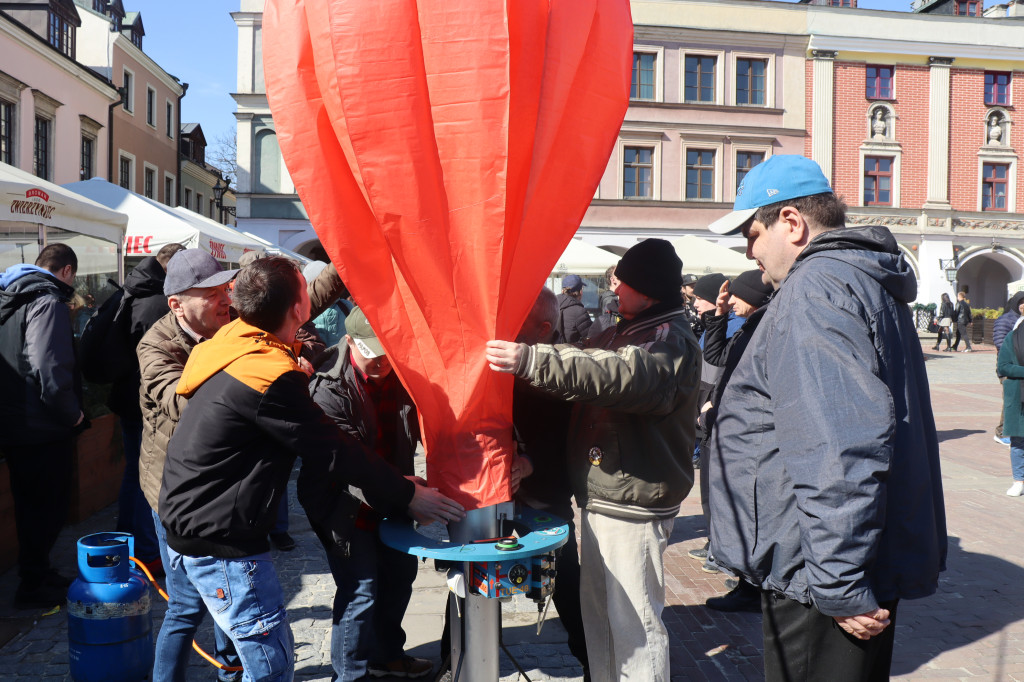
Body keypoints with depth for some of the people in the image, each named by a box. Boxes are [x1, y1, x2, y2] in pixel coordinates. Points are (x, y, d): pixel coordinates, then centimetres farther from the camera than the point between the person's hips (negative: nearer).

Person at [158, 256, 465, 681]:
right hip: (221, 546, -10)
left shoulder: (234, 340, 1)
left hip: (189, 524, 10)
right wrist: (409, 497, -12)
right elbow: (337, 453, -21)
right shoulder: (269, 379, -26)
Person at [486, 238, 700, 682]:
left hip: (633, 504, -9)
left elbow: (625, 376, -34)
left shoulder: (672, 342, -15)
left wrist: (531, 361, -42)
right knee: (597, 610, 20)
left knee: (634, 620, -2)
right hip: (601, 496, 9)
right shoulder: (622, 332, 16)